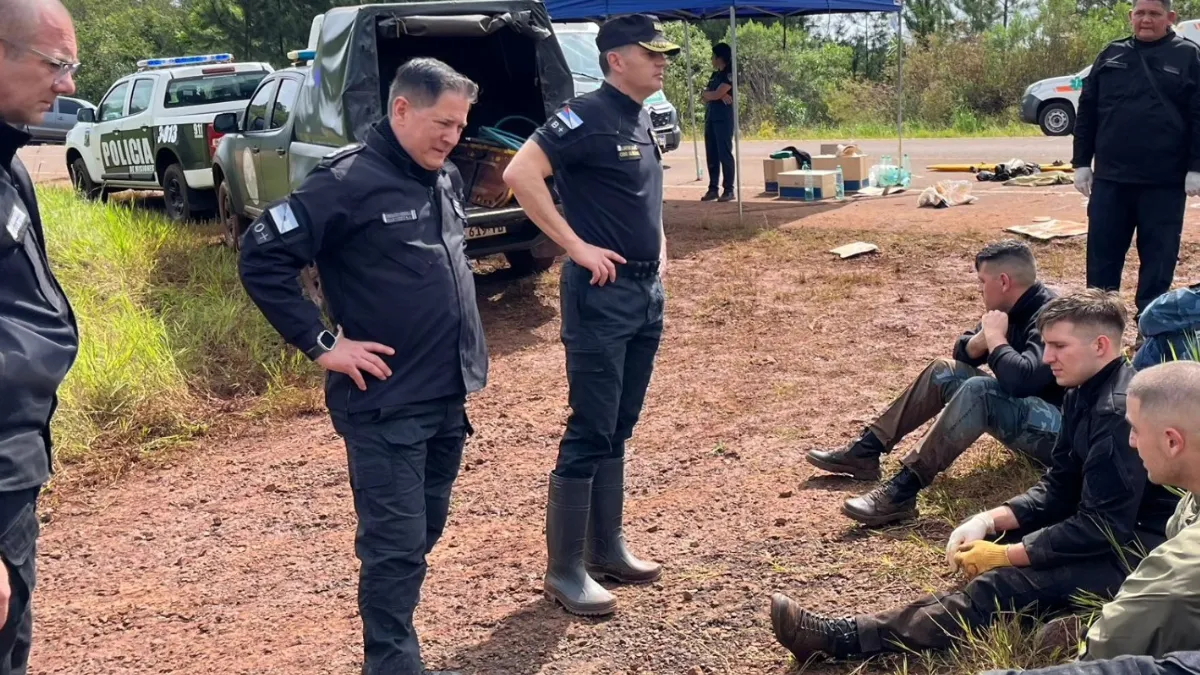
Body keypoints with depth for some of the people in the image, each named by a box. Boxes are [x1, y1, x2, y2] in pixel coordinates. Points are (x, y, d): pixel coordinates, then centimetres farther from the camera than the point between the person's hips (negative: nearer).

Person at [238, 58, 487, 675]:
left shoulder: (445, 178, 10)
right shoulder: (349, 180, -15)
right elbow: (261, 257, -17)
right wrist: (321, 343, -17)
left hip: (449, 398, 8)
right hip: (386, 403, -8)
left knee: (423, 534, 17)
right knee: (396, 545, -4)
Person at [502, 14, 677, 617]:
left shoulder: (643, 121, 13)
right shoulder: (588, 115, -13)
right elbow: (520, 174, -24)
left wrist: (658, 244, 14)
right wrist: (576, 246, -22)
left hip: (648, 293, 9)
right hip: (602, 294, -9)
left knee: (618, 430, 15)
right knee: (590, 433, -5)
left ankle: (607, 548, 26)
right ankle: (564, 570, 5)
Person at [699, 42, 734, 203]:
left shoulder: (729, 74, -6)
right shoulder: (714, 75, 18)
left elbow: (717, 94, -15)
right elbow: (705, 97, 9)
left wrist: (707, 93, 5)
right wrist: (716, 95, -9)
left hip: (723, 118, -8)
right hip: (710, 117, 8)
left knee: (725, 153, -8)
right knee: (711, 155, 7)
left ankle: (729, 190, -6)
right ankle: (712, 188, 11)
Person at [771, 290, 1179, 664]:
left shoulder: (1122, 412, -24)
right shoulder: (1086, 393, 8)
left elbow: (1100, 528, -25)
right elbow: (1058, 488, 11)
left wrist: (1006, 555, -19)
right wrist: (989, 521, -4)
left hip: (1140, 550, -11)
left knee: (1003, 586, -27)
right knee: (985, 540, 6)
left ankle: (842, 638, -32)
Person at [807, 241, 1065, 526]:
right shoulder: (1012, 308, 6)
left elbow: (1023, 379, -38)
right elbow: (964, 352, 13)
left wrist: (995, 338, -21)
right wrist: (984, 338, -10)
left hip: (1058, 429, -10)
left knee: (977, 391, -33)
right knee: (945, 371, 5)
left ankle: (904, 489, -38)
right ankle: (866, 450, 0)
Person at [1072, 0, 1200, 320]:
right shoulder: (1111, 55, 10)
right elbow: (1086, 112, 11)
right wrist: (1081, 162, 6)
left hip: (1164, 181, -2)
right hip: (1110, 177, 2)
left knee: (1158, 257, 5)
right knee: (1102, 254, 7)